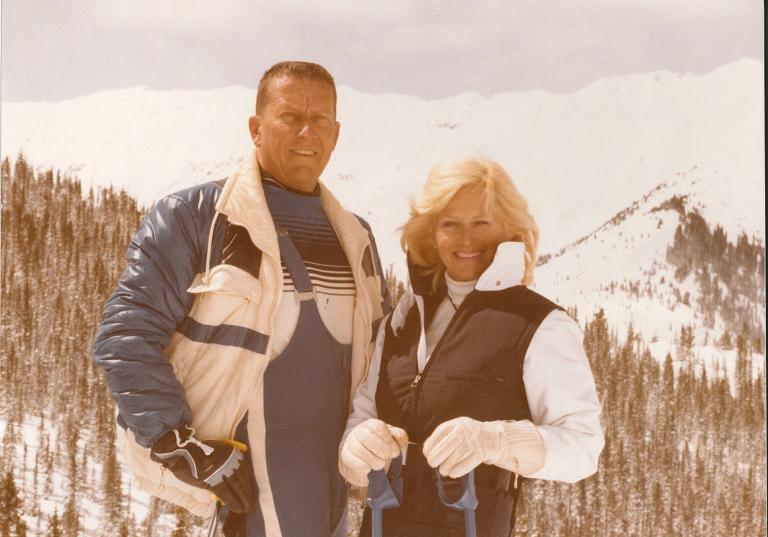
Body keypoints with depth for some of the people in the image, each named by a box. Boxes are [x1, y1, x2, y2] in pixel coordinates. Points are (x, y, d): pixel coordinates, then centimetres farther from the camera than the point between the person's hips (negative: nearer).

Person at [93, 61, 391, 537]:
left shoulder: (355, 237, 12)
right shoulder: (195, 216, -7)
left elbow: (380, 346, 25)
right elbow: (126, 334, -11)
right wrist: (180, 446, -16)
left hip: (330, 491, 6)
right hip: (241, 484, -6)